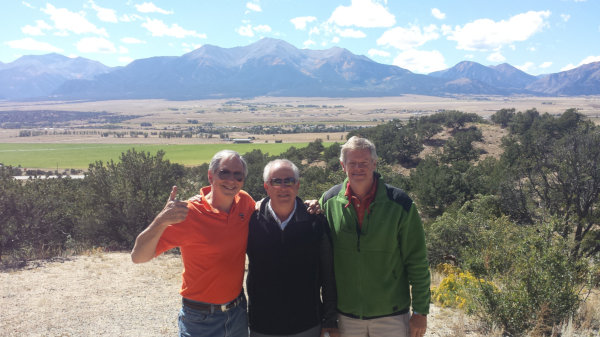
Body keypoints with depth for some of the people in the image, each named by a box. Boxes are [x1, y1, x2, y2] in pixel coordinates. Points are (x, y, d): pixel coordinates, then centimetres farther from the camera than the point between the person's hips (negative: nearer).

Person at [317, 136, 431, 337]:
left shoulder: (399, 203, -10)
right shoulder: (329, 201, -4)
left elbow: (418, 263, -5)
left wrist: (420, 311, -4)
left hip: (391, 315, -1)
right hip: (345, 316, 2)